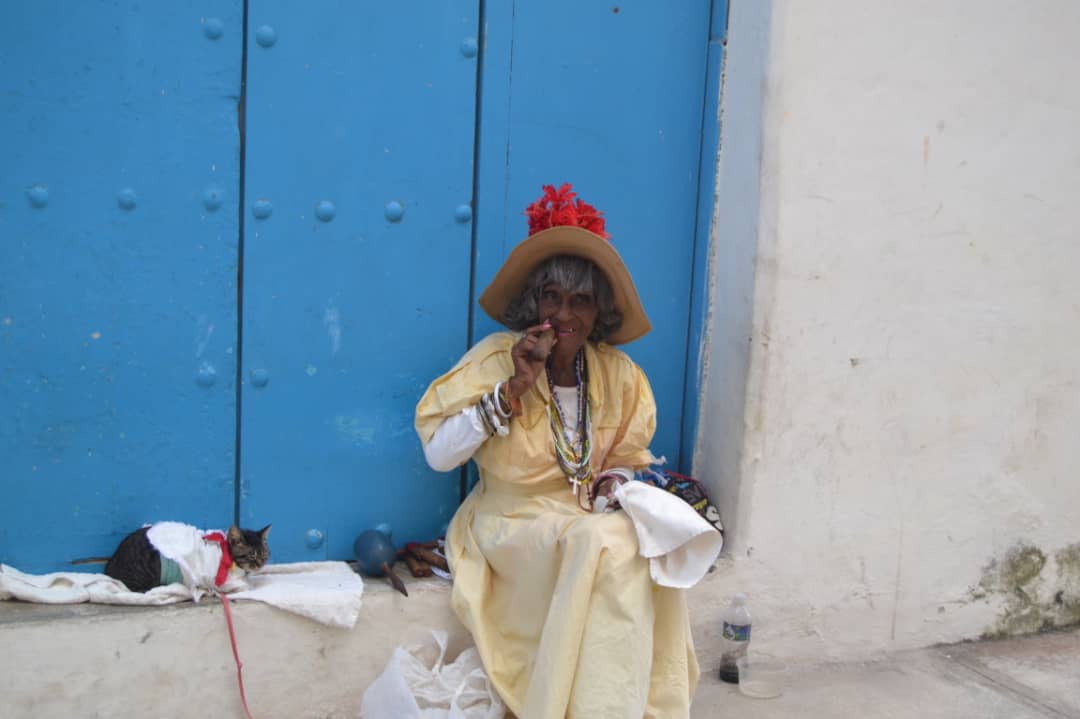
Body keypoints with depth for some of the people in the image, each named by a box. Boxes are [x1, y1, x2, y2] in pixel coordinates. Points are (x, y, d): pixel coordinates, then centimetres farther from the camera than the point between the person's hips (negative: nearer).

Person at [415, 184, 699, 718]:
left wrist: (613, 486, -10)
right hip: (511, 524, -4)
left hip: (591, 521, 4)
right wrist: (515, 388, -21)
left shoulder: (619, 377, 2)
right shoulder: (497, 358, -9)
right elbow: (438, 454, -15)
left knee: (639, 548, -27)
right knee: (601, 543, -30)